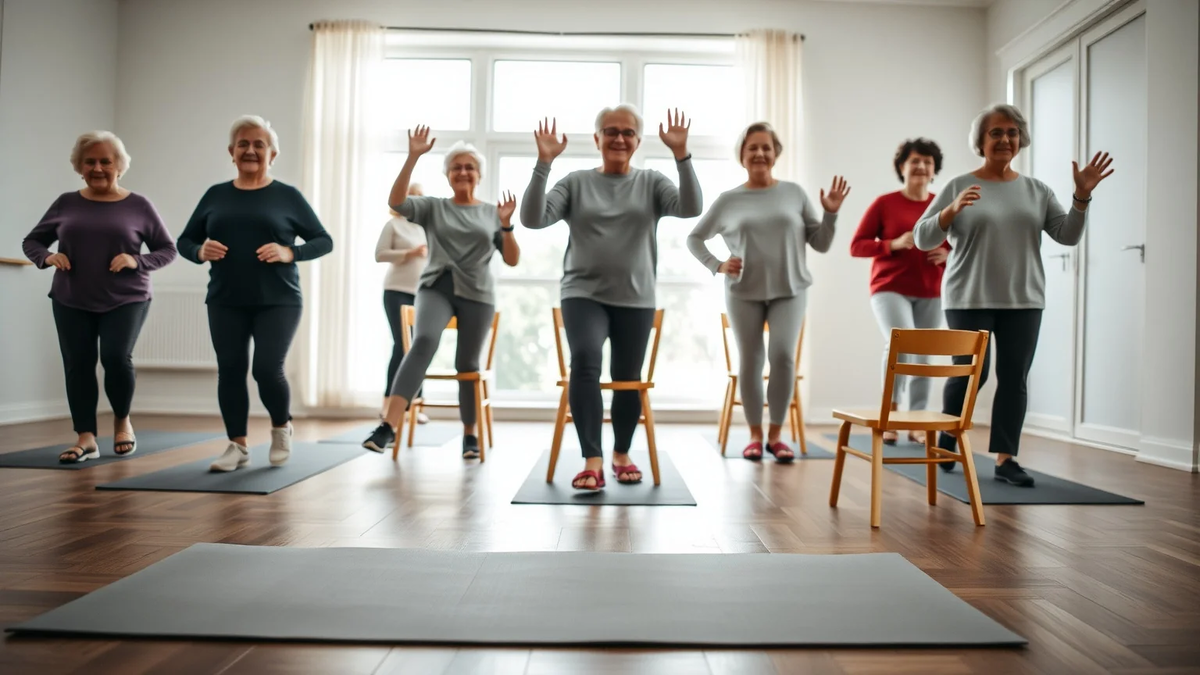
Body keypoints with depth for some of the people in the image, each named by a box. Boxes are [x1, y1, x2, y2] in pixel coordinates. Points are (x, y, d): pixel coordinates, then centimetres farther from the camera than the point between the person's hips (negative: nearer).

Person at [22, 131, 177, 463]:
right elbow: (31, 241, 16)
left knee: (116, 358, -17)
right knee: (77, 365, -1)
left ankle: (122, 419, 11)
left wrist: (137, 261, -14)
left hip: (126, 300, -3)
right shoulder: (66, 203, 7)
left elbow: (168, 249, 4)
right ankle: (86, 438, 9)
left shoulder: (139, 206, 1)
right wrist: (46, 256, -6)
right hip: (71, 301, 3)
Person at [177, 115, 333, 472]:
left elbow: (324, 241, 2)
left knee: (267, 368, -10)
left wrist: (290, 252, -15)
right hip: (225, 302, 3)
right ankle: (237, 446, 17)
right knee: (230, 370, 3)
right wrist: (200, 251, -9)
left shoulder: (288, 196, 2)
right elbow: (184, 241, 14)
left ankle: (281, 427, 20)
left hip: (278, 301, -3)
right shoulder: (215, 195, 10)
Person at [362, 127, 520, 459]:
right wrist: (412, 158, -14)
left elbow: (512, 260, 7)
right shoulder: (433, 207, 10)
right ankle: (389, 426, -35)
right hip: (436, 287, -1)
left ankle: (470, 435, 21)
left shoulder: (492, 213, 11)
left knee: (467, 363, 3)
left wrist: (506, 225, -10)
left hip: (477, 294, 1)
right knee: (424, 341, -27)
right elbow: (395, 201, -8)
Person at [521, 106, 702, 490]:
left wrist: (681, 155, -20)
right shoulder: (576, 183, 4)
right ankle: (592, 462, -20)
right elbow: (532, 219, -7)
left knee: (628, 380, 8)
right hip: (583, 294, -1)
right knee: (585, 362, -25)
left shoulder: (651, 183, 6)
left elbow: (691, 208, -10)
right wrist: (543, 163, -15)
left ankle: (622, 454, 31)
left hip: (636, 299, 2)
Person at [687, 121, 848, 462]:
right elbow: (694, 238, 12)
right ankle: (755, 435, 15)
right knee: (750, 361, 1)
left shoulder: (794, 193, 4)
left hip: (789, 290, 0)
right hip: (744, 292, 0)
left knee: (783, 356, -13)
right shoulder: (729, 200, 3)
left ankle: (776, 434, 3)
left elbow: (821, 244, 6)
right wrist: (717, 265, -2)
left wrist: (830, 214, -9)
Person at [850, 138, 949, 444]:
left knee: (923, 357, 7)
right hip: (891, 289, -3)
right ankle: (890, 408, -7)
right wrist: (894, 244, -16)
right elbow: (856, 246, -3)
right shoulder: (884, 203, -2)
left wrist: (947, 255, -8)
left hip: (930, 294, 3)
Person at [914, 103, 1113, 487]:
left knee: (1015, 379, 1)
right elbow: (922, 238, -5)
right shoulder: (958, 187, 0)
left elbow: (1068, 235, 5)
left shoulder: (1037, 190, 10)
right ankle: (946, 442, 20)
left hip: (1023, 301, 4)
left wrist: (1081, 197, -10)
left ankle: (1005, 458, 9)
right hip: (969, 299, -3)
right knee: (970, 373, -3)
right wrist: (952, 210, -22)